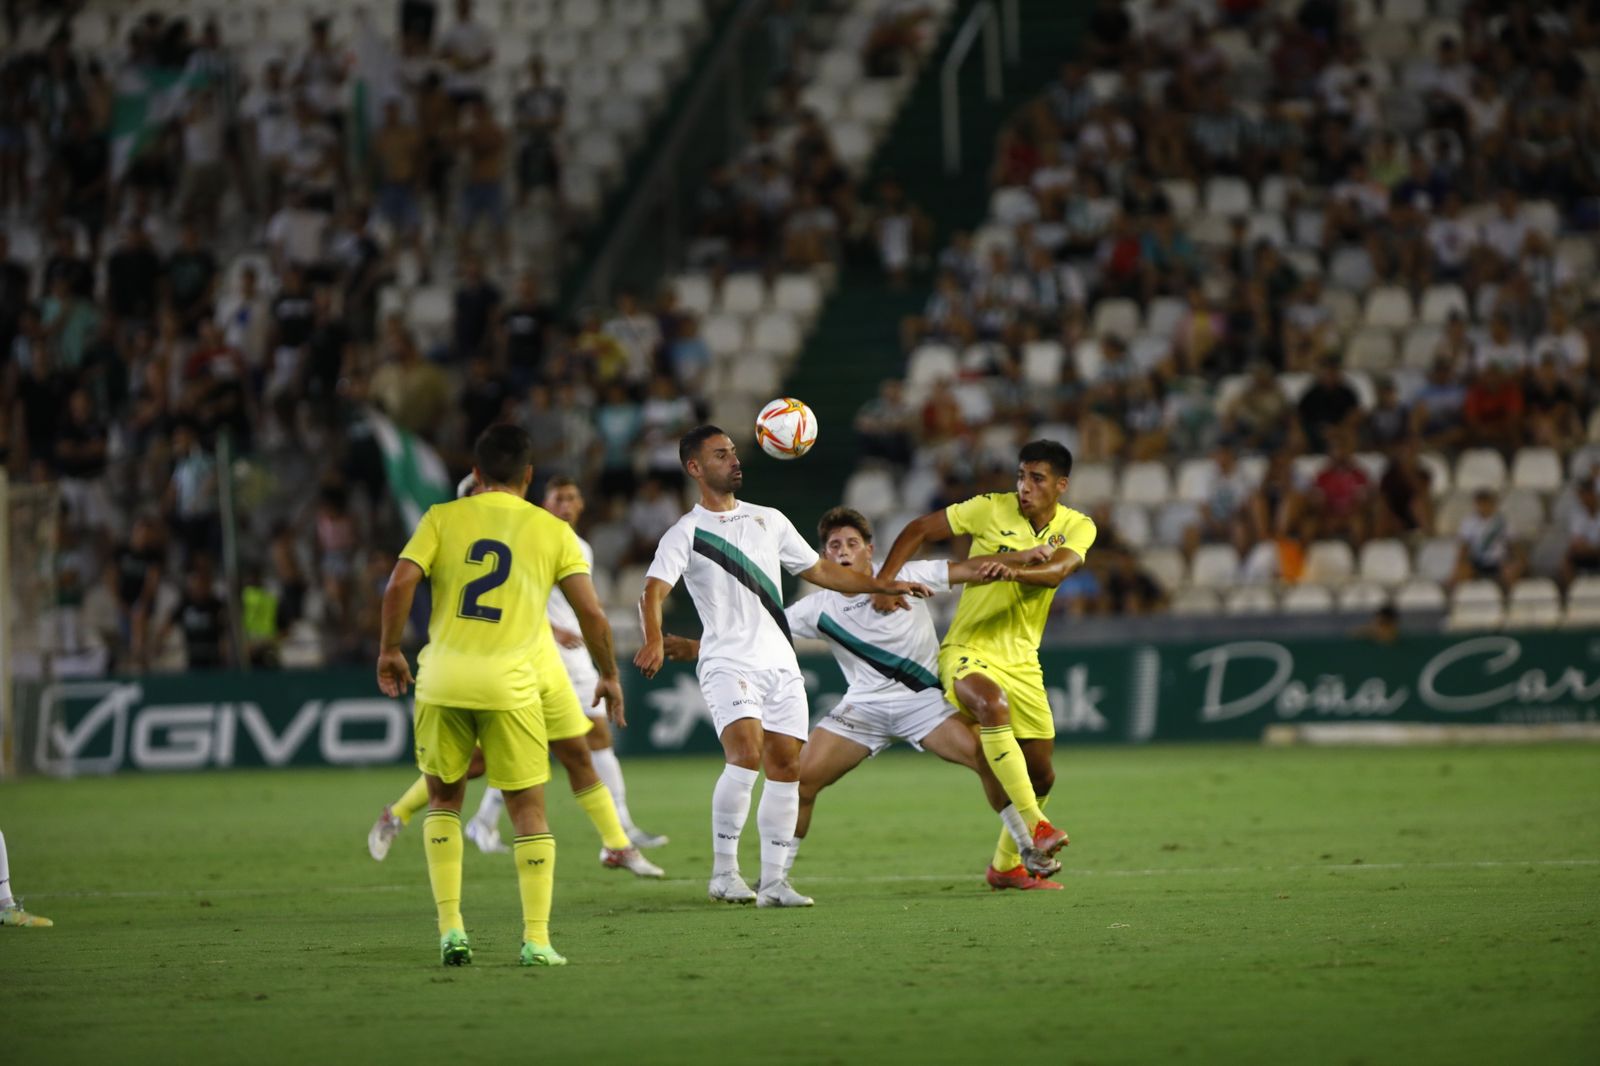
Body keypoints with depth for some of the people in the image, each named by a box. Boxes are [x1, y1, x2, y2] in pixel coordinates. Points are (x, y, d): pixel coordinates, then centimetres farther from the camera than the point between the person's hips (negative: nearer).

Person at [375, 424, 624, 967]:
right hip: (511, 686, -1)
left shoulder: (443, 518, 6)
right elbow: (591, 611, 0)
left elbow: (400, 584, -6)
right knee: (529, 810, 9)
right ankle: (536, 939, 1)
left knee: (444, 800, 18)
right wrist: (609, 676, 13)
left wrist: (389, 651, 8)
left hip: (443, 681, 1)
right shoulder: (552, 531, 6)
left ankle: (451, 927, 8)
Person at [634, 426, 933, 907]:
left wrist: (883, 585, 17)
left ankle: (773, 881, 7)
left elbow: (820, 571, 24)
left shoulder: (768, 521, 16)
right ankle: (724, 873, -16)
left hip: (780, 664, 6)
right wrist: (654, 640, -34)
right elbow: (654, 592, -15)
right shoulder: (686, 534, -1)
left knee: (785, 766, 0)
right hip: (727, 664, -6)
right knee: (746, 754, -24)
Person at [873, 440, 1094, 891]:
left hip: (1021, 662, 4)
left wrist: (1015, 570, -42)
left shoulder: (1077, 527, -1)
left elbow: (1058, 569, -22)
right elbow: (919, 530, -1)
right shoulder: (991, 509, -8)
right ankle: (1033, 824, -39)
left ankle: (1007, 865, 30)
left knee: (1040, 773, 8)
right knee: (993, 703, -37)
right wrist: (885, 580, -14)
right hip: (967, 649, -4)